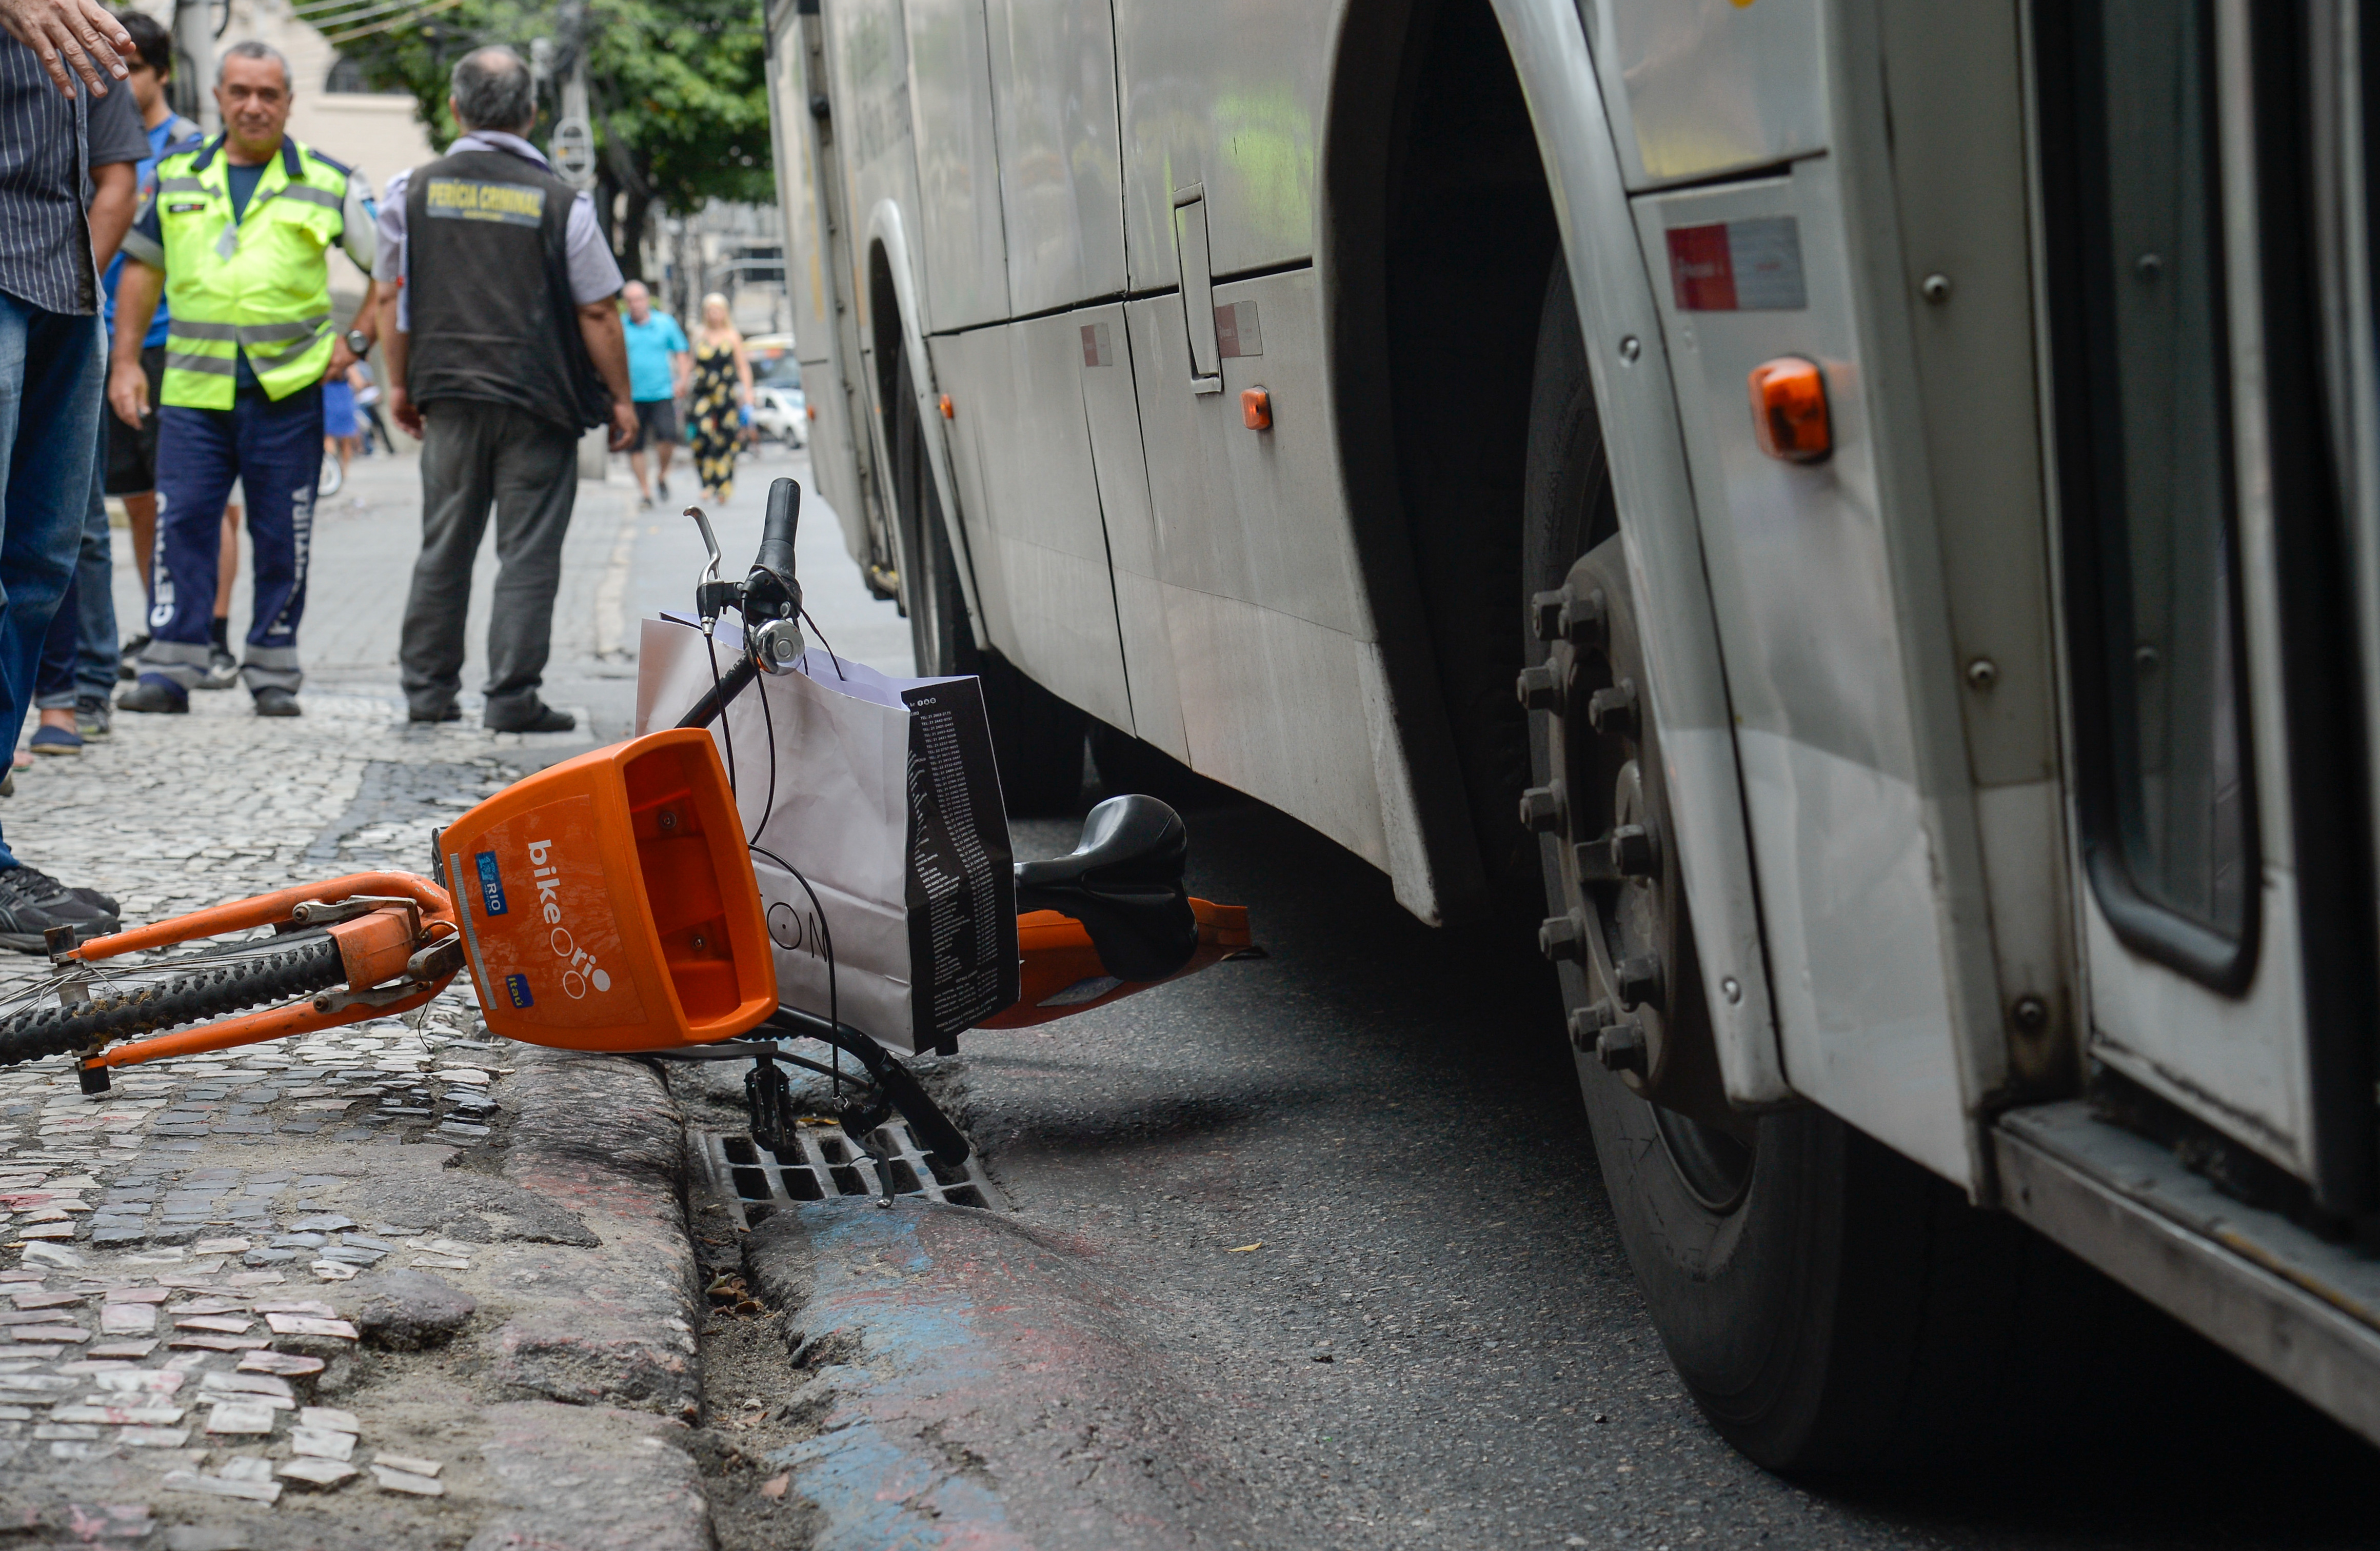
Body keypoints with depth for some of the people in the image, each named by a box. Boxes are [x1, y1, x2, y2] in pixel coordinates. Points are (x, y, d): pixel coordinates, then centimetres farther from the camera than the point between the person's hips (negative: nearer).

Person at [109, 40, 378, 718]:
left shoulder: (328, 183, 4)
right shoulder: (178, 173, 12)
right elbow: (143, 267, 18)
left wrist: (356, 340, 0)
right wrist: (125, 362, 11)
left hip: (287, 389, -2)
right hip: (193, 388, 2)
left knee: (282, 536, 2)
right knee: (182, 524, -2)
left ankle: (273, 674, 11)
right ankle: (169, 669, 2)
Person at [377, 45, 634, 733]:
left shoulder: (414, 190, 3)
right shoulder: (559, 201, -6)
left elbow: (391, 296, 9)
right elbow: (598, 312, -5)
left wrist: (401, 383, 20)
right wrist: (621, 398, 4)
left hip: (448, 395, 4)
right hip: (537, 399, -3)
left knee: (443, 548, 12)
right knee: (529, 554, 1)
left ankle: (428, 688, 17)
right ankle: (513, 696, -2)